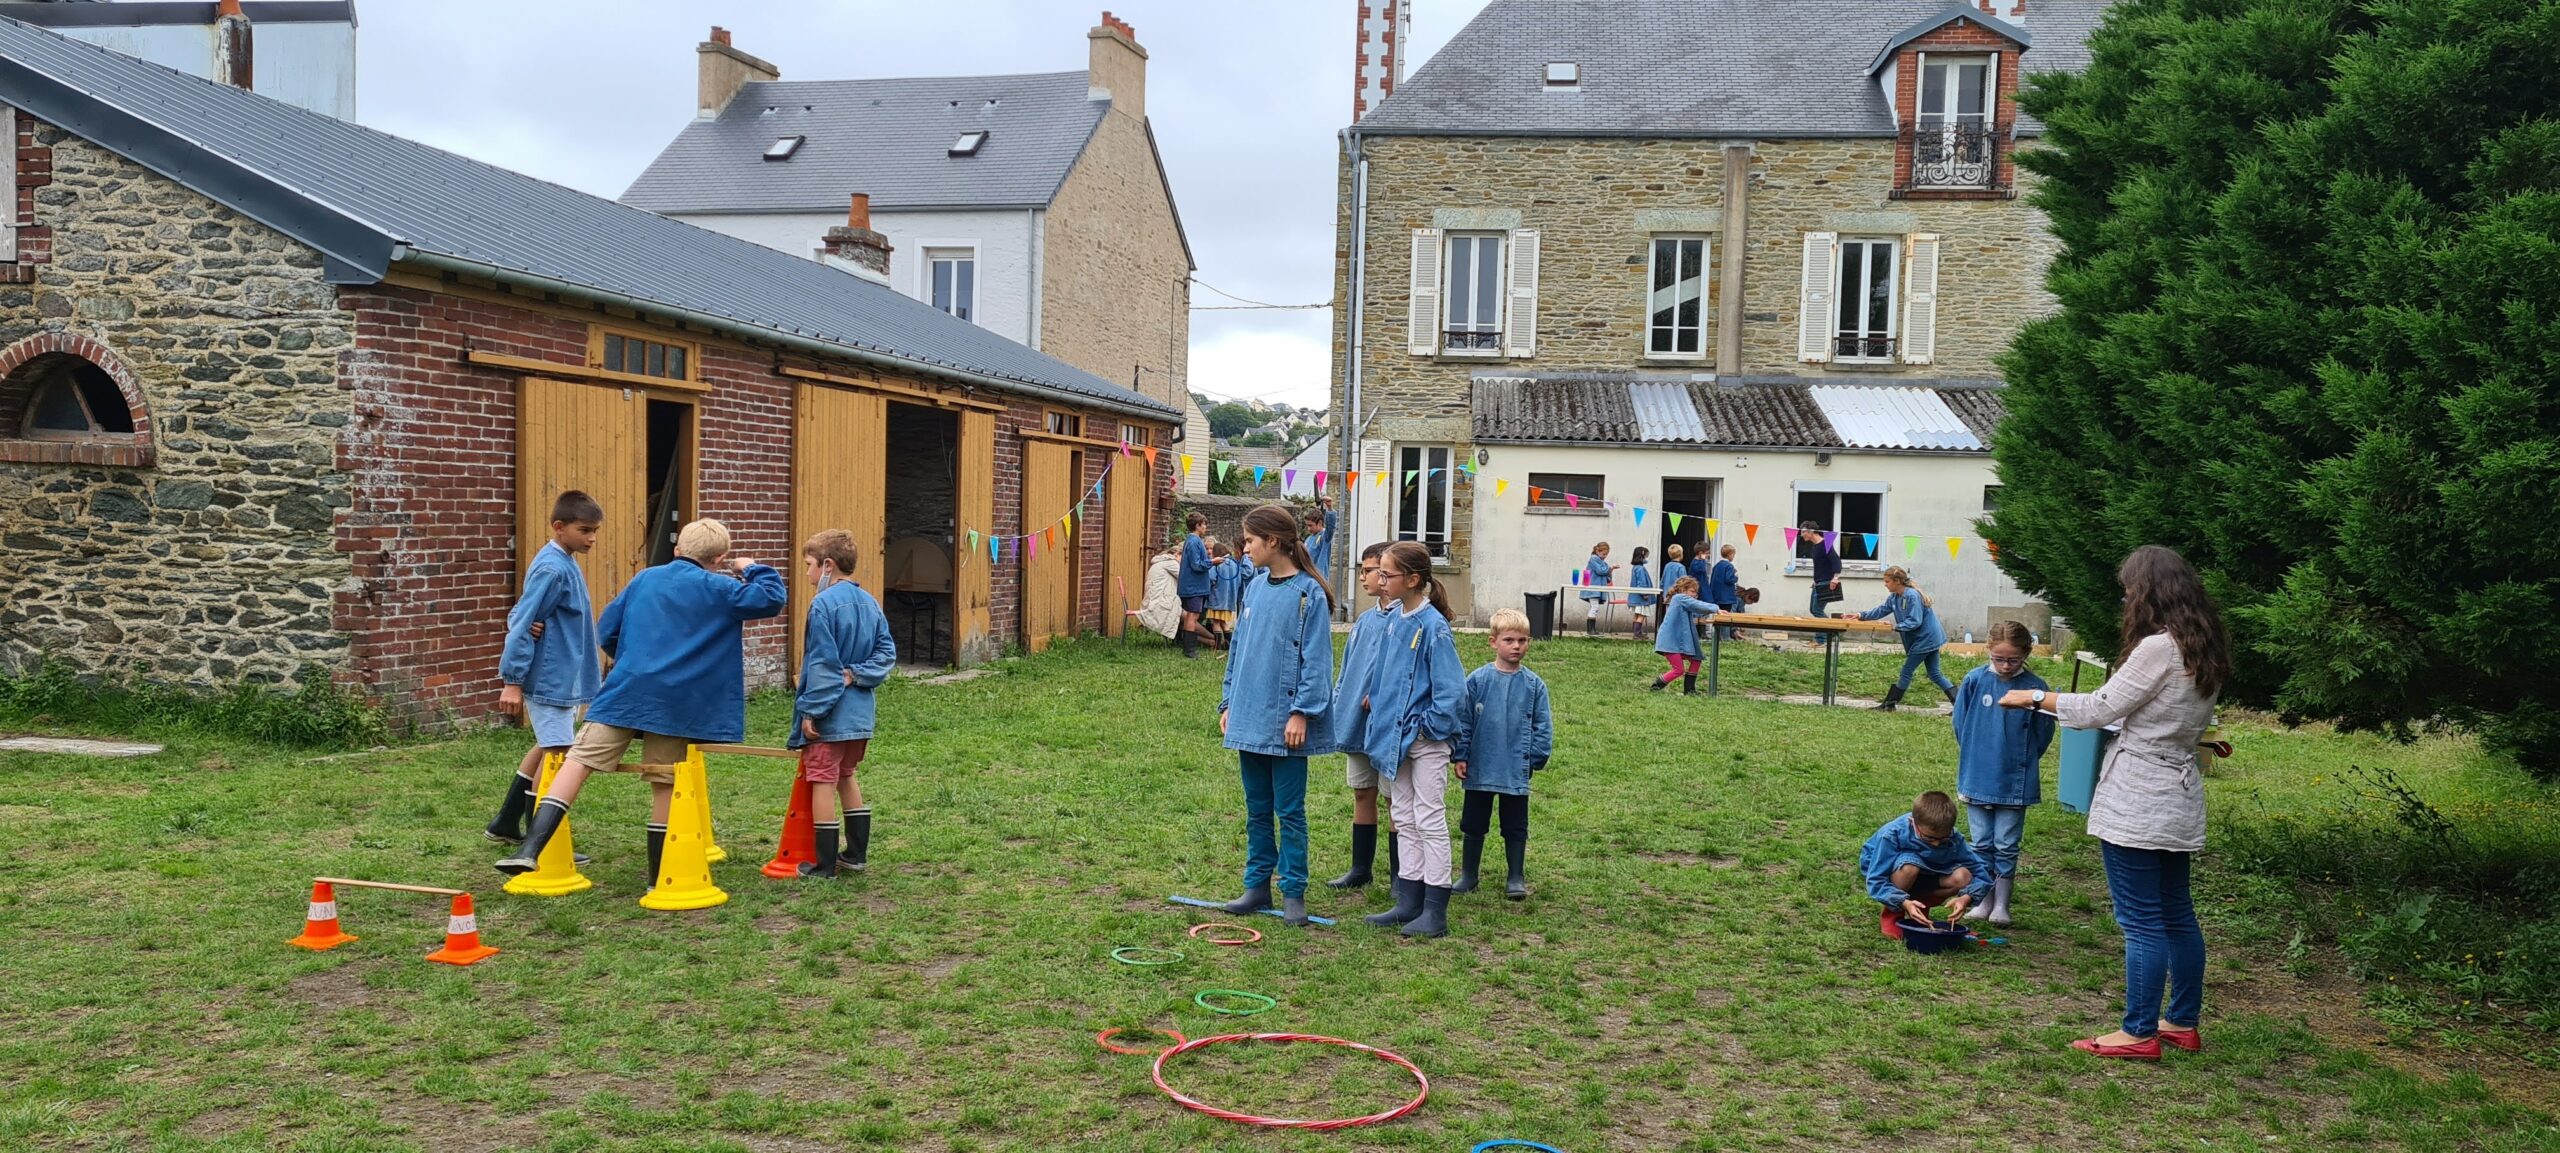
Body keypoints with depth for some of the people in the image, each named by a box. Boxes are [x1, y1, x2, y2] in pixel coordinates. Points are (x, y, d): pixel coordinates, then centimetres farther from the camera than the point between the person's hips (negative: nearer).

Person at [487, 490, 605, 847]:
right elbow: (522, 623, -20)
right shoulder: (553, 569, -19)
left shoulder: (562, 563, 10)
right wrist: (512, 680, -20)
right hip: (550, 679, -10)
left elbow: (519, 615, 14)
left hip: (559, 678, 10)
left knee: (546, 748, 20)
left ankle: (506, 824, 30)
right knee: (557, 754, -6)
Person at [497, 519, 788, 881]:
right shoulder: (715, 588, 3)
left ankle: (530, 849, -15)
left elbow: (606, 632, 18)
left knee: (578, 761, -1)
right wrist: (752, 569, 13)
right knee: (665, 783, 6)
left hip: (626, 690, 2)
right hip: (676, 701, -2)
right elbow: (773, 600, -5)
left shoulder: (645, 578, 16)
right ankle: (659, 876, 14)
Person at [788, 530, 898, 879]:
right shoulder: (869, 603, 7)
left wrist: (812, 710, -13)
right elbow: (886, 654, 5)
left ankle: (824, 864, 6)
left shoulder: (823, 604, -17)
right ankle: (857, 853, 24)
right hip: (860, 711, 8)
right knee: (847, 776, 20)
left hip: (829, 713, -8)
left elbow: (822, 664, -18)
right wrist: (856, 675, -5)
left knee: (822, 782, 0)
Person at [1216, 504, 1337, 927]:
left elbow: (1315, 659, -13)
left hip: (1285, 723, -6)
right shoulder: (1254, 589, 9)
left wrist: (1302, 712, -16)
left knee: (1289, 811, 2)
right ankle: (1257, 885, 23)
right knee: (1257, 808, 14)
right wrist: (1228, 703, 13)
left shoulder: (1308, 594, -11)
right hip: (1249, 719, 6)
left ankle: (1293, 892, 11)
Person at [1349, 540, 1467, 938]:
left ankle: (1435, 913, 7)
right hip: (1395, 736, 8)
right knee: (1404, 820, 14)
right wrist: (1379, 718, 10)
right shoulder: (1394, 619, 5)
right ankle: (1409, 904, 23)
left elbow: (1452, 690, -19)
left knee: (1430, 821, 0)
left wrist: (1430, 726, -14)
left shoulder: (1433, 626, -19)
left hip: (1425, 740, -8)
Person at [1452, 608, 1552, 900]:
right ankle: (1468, 875, 25)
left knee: (1515, 827, 9)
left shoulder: (1533, 684, -1)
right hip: (1480, 768, 0)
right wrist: (1459, 756, -2)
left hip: (1517, 770, 0)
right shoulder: (1477, 680, -5)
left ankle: (1516, 878, 21)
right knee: (1474, 824, 12)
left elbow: (1543, 726, 4)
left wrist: (1536, 758, -3)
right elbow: (1462, 720, 0)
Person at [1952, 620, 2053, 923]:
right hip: (1977, 778, 2)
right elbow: (1960, 724, 5)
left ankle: (2001, 906, 16)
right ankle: (1983, 902, 21)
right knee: (1982, 844, 11)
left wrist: (2021, 761, 4)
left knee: (2006, 846, 6)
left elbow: (2043, 734, 2)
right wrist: (1975, 757, 8)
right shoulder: (1974, 681, -7)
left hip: (2015, 782, -2)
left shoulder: (2035, 687, -10)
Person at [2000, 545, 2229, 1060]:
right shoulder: (2205, 650, 9)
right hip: (2179, 798, 9)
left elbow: (2101, 709, -13)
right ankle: (2183, 1022, 27)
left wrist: (2035, 697, -1)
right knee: (2176, 913, 17)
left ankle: (2139, 1033, 3)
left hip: (2136, 801, -9)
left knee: (2142, 921, -3)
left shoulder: (2160, 648, -18)